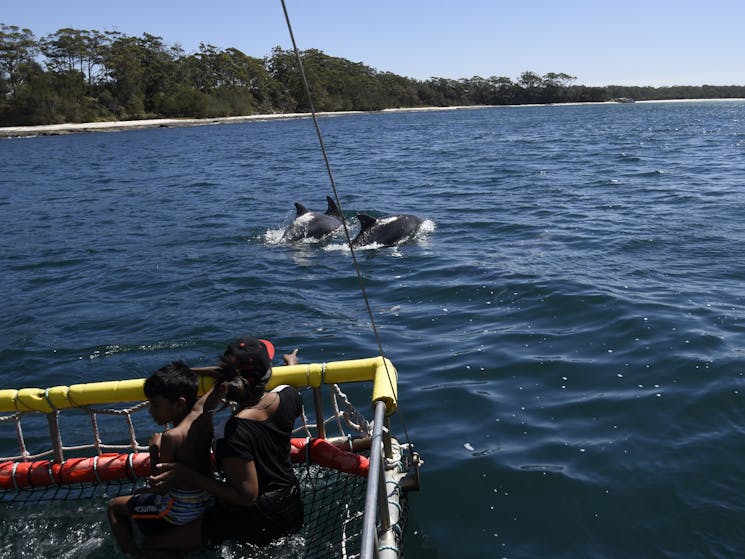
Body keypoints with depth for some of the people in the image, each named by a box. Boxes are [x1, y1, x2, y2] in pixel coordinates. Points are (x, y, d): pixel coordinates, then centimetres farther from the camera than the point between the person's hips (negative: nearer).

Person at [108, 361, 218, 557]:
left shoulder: (172, 436, -27)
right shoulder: (201, 413, -10)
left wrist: (154, 449, -10)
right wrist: (187, 375, -1)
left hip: (181, 510, -8)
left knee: (114, 506, 13)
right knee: (140, 494, 30)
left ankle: (132, 552, 7)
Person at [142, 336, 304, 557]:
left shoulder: (236, 430, -31)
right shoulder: (287, 396, -14)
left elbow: (247, 496, -26)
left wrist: (188, 476, -27)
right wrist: (291, 363, 32)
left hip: (257, 521, -7)